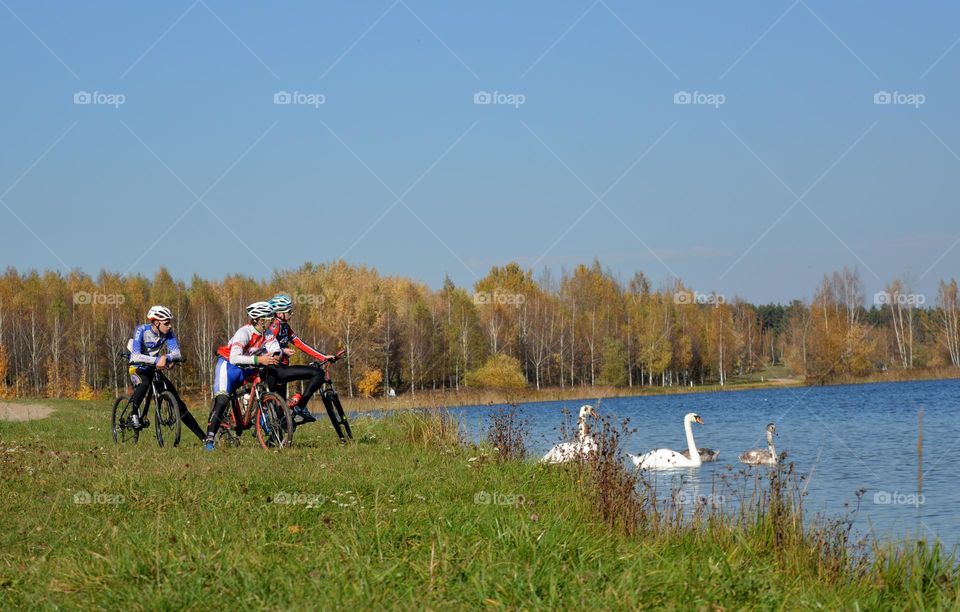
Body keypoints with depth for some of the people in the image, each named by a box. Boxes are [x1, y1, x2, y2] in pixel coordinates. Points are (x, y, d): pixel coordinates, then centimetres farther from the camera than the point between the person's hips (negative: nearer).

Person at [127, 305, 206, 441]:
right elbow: (136, 356, -36)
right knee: (145, 383, -41)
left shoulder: (168, 333, -12)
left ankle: (203, 438, -1)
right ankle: (134, 414, -21)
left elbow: (177, 353, -22)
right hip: (137, 368, -4)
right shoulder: (141, 331, -24)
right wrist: (156, 360, -49)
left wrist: (166, 358, -44)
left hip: (154, 369, 4)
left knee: (178, 403, -4)